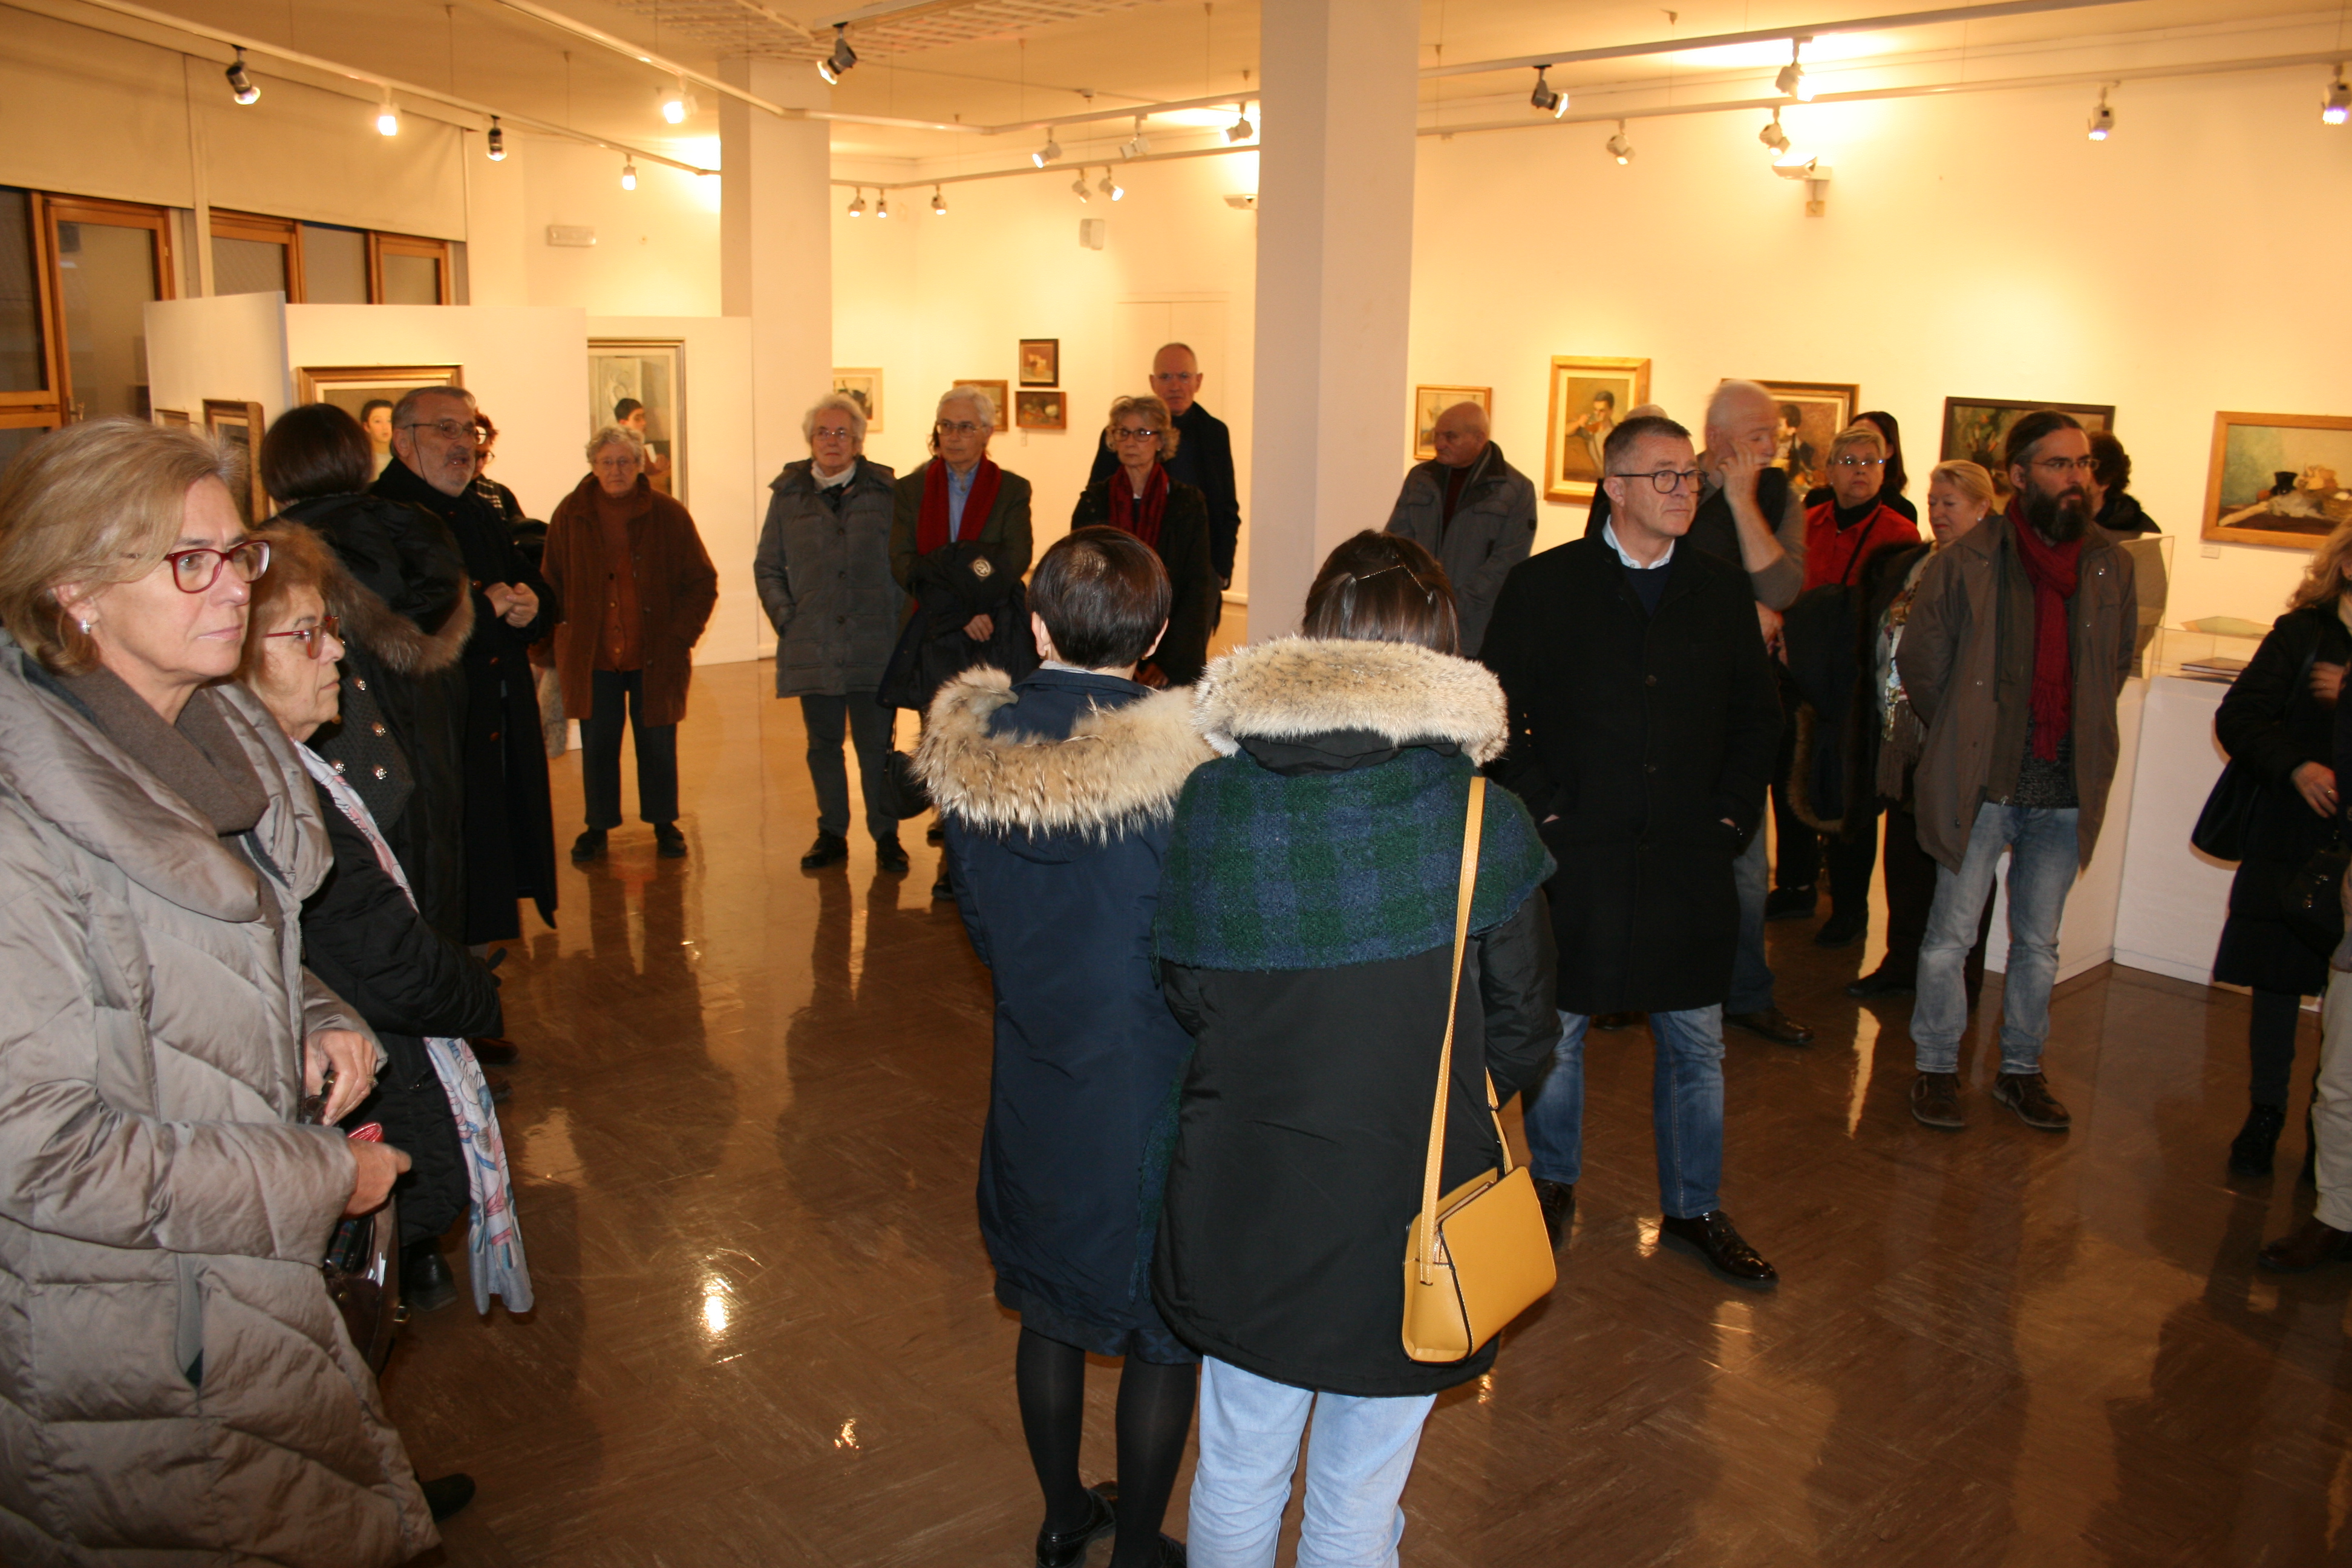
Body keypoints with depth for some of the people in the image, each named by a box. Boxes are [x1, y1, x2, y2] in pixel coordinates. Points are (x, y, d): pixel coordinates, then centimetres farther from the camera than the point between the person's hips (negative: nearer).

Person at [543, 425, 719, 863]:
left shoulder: (668, 515, -3)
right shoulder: (570, 515, 2)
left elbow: (702, 582, 1)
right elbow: (552, 584, 8)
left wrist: (679, 638, -6)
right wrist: (560, 638, 0)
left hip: (654, 657, -1)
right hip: (592, 657, 1)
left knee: (658, 743, 8)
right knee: (597, 744, 8)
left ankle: (664, 823, 24)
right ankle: (597, 826, 22)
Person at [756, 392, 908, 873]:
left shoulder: (885, 492, 4)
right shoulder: (789, 495, 9)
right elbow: (767, 567, 15)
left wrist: (898, 620, -3)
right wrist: (785, 618, 3)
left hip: (874, 647, -2)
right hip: (812, 647, 2)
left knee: (876, 746, 1)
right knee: (823, 745, 9)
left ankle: (886, 835, 13)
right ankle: (831, 834, 21)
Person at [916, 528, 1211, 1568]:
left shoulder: (969, 750, -9)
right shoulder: (1177, 768, -25)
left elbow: (976, 917, 4)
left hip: (1033, 1081, 5)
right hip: (1151, 1089, -5)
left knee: (1049, 1308, 24)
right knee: (1163, 1333, 15)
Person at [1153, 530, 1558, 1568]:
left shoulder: (1211, 799, -12)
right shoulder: (1483, 821, -17)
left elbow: (1186, 992, 0)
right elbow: (1521, 1033, -6)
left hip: (1243, 1204, 2)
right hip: (1406, 1206, -2)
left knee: (1236, 1480, 23)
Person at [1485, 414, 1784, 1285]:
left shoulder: (1723, 593, 7)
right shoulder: (1543, 586, -3)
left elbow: (1759, 716, 13)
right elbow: (1499, 715, -3)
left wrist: (1730, 814, 3)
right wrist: (1544, 810, -9)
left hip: (1688, 859, 3)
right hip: (1575, 855, -2)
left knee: (1696, 1043, 10)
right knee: (1557, 1029, 10)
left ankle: (1695, 1206, 27)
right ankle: (1552, 1184, 32)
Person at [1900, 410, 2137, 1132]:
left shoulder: (2110, 566, 5)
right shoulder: (1966, 561, -6)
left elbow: (2117, 663, 18)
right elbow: (1920, 663, 1)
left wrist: (2082, 740, 12)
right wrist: (1962, 740, 4)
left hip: (2067, 788, 4)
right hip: (1981, 782, -3)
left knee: (2039, 943, 13)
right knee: (1950, 936, 4)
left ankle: (2021, 1068, 27)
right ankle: (1937, 1067, 19)